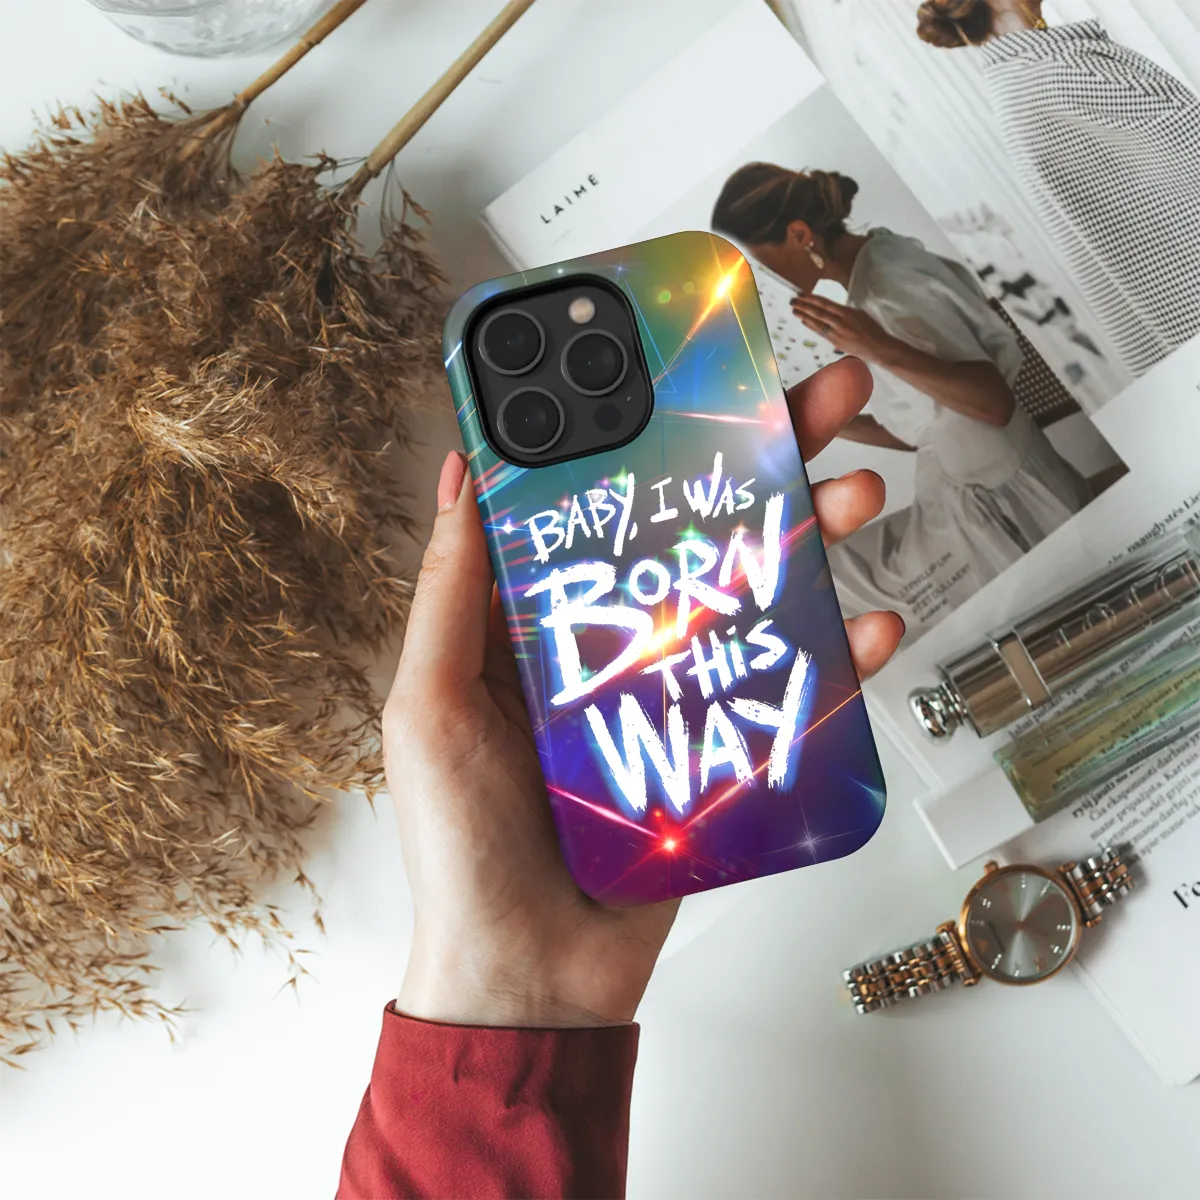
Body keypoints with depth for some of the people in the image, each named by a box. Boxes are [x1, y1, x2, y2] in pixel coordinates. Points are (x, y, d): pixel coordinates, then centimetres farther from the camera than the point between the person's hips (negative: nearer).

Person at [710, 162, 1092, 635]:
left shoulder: (887, 291, -22)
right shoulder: (880, 259, 6)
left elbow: (995, 402, -27)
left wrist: (881, 350, -37)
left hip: (1001, 508, -9)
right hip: (970, 501, 9)